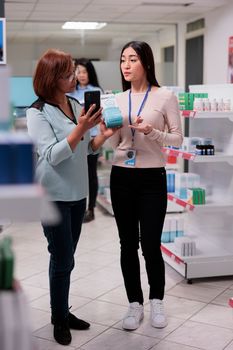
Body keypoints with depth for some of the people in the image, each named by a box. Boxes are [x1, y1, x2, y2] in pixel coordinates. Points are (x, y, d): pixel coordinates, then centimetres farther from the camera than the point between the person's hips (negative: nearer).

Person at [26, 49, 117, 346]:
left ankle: (63, 312, 28)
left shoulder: (76, 106, 5)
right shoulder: (37, 112, -14)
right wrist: (81, 128, -28)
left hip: (77, 192, 6)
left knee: (65, 258, 15)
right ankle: (59, 320, 20)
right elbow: (52, 155, -20)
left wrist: (103, 135, -9)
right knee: (63, 260, 2)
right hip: (54, 195, -6)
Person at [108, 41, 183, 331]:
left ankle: (156, 301, 25)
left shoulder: (165, 96, -5)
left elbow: (178, 138, -3)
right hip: (121, 177, 4)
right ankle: (135, 304, 23)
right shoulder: (117, 100, 7)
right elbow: (114, 144, 9)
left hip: (152, 178, -3)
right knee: (128, 245, 8)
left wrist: (152, 132, -20)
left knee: (150, 245, -1)